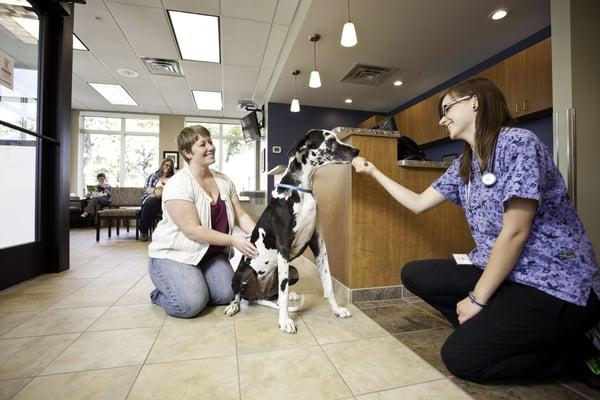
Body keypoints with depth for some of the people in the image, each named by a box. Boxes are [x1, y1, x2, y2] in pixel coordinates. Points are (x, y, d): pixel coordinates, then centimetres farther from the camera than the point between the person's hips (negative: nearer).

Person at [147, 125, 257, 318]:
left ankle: (194, 288, 20)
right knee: (191, 304, -22)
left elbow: (241, 215, -2)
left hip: (212, 253, 6)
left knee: (227, 295, -10)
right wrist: (233, 240, -29)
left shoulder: (223, 180, 1)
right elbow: (192, 230, -25)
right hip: (174, 254, -5)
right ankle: (160, 294, 12)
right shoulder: (178, 185, -20)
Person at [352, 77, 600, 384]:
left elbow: (515, 232, -20)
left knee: (459, 355, -14)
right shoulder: (463, 166, 8)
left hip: (555, 283, -7)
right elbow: (419, 204, 12)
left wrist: (477, 298, -14)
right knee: (414, 275, 0)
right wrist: (373, 171, 14)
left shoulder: (517, 143, -16)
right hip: (499, 270, 8)